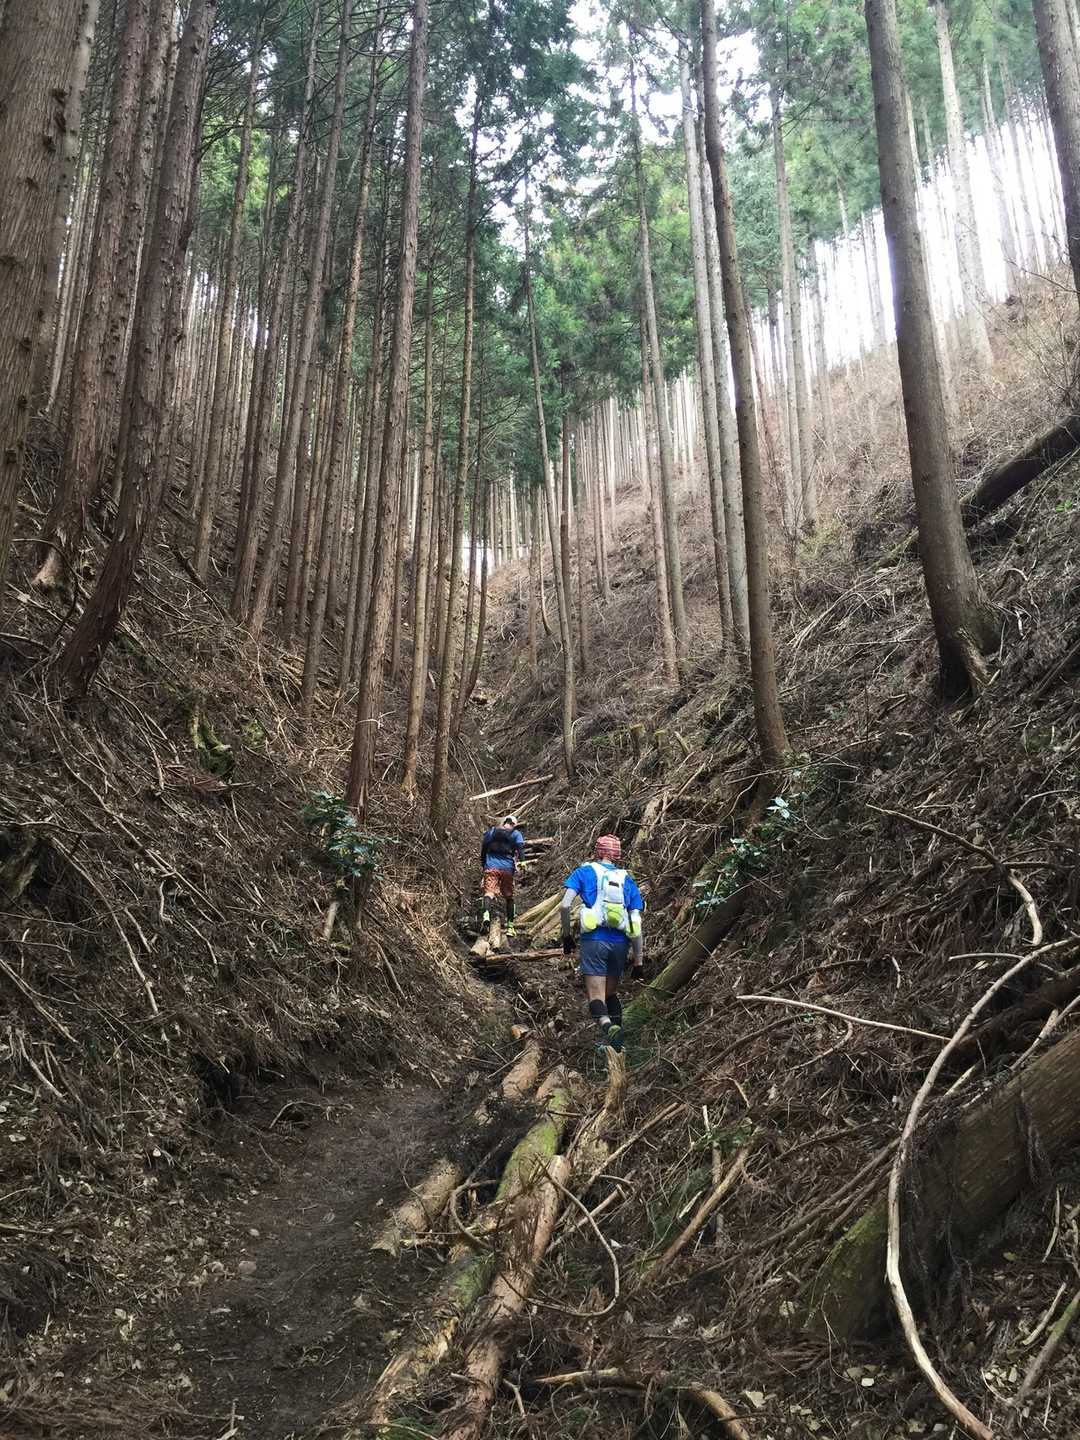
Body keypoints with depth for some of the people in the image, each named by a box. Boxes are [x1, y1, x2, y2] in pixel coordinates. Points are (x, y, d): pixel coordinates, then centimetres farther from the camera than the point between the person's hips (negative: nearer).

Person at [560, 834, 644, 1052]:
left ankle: (608, 1027, -33)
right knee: (611, 994, 20)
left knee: (595, 996, -6)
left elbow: (564, 906, -5)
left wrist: (566, 935, 8)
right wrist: (639, 960, 9)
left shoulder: (585, 871, 8)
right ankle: (615, 1037, 16)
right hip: (620, 944, 3)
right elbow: (637, 925, 7)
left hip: (594, 940, -3)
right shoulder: (627, 879, 14)